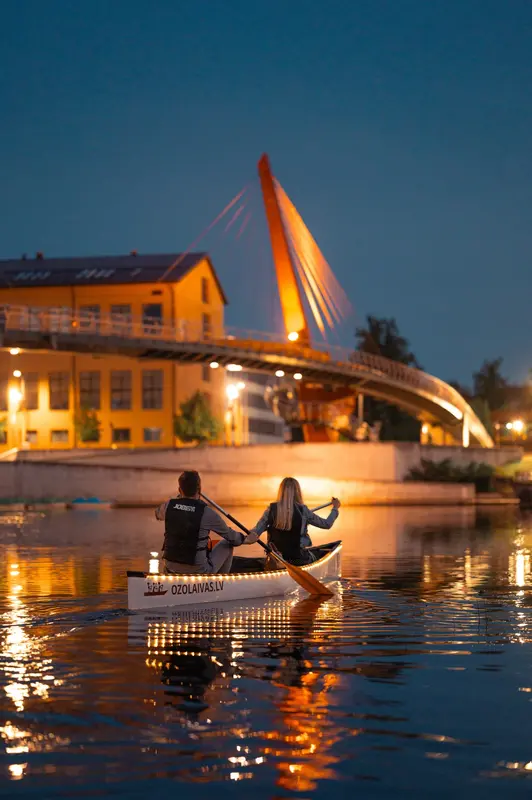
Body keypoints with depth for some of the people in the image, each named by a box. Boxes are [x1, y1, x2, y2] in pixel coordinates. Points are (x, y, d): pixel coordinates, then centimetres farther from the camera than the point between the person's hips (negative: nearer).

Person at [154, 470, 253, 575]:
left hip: (171, 568, 4)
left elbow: (157, 513, 22)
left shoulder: (168, 506, -6)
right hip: (198, 570, -4)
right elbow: (230, 535, 1)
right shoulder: (207, 513, -14)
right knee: (227, 545, 20)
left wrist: (179, 497, 34)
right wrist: (245, 539, 23)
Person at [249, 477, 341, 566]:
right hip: (299, 560, -3)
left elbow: (256, 530, -16)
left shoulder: (271, 509, -7)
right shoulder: (303, 511, -11)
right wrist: (335, 508, 15)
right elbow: (327, 524, 2)